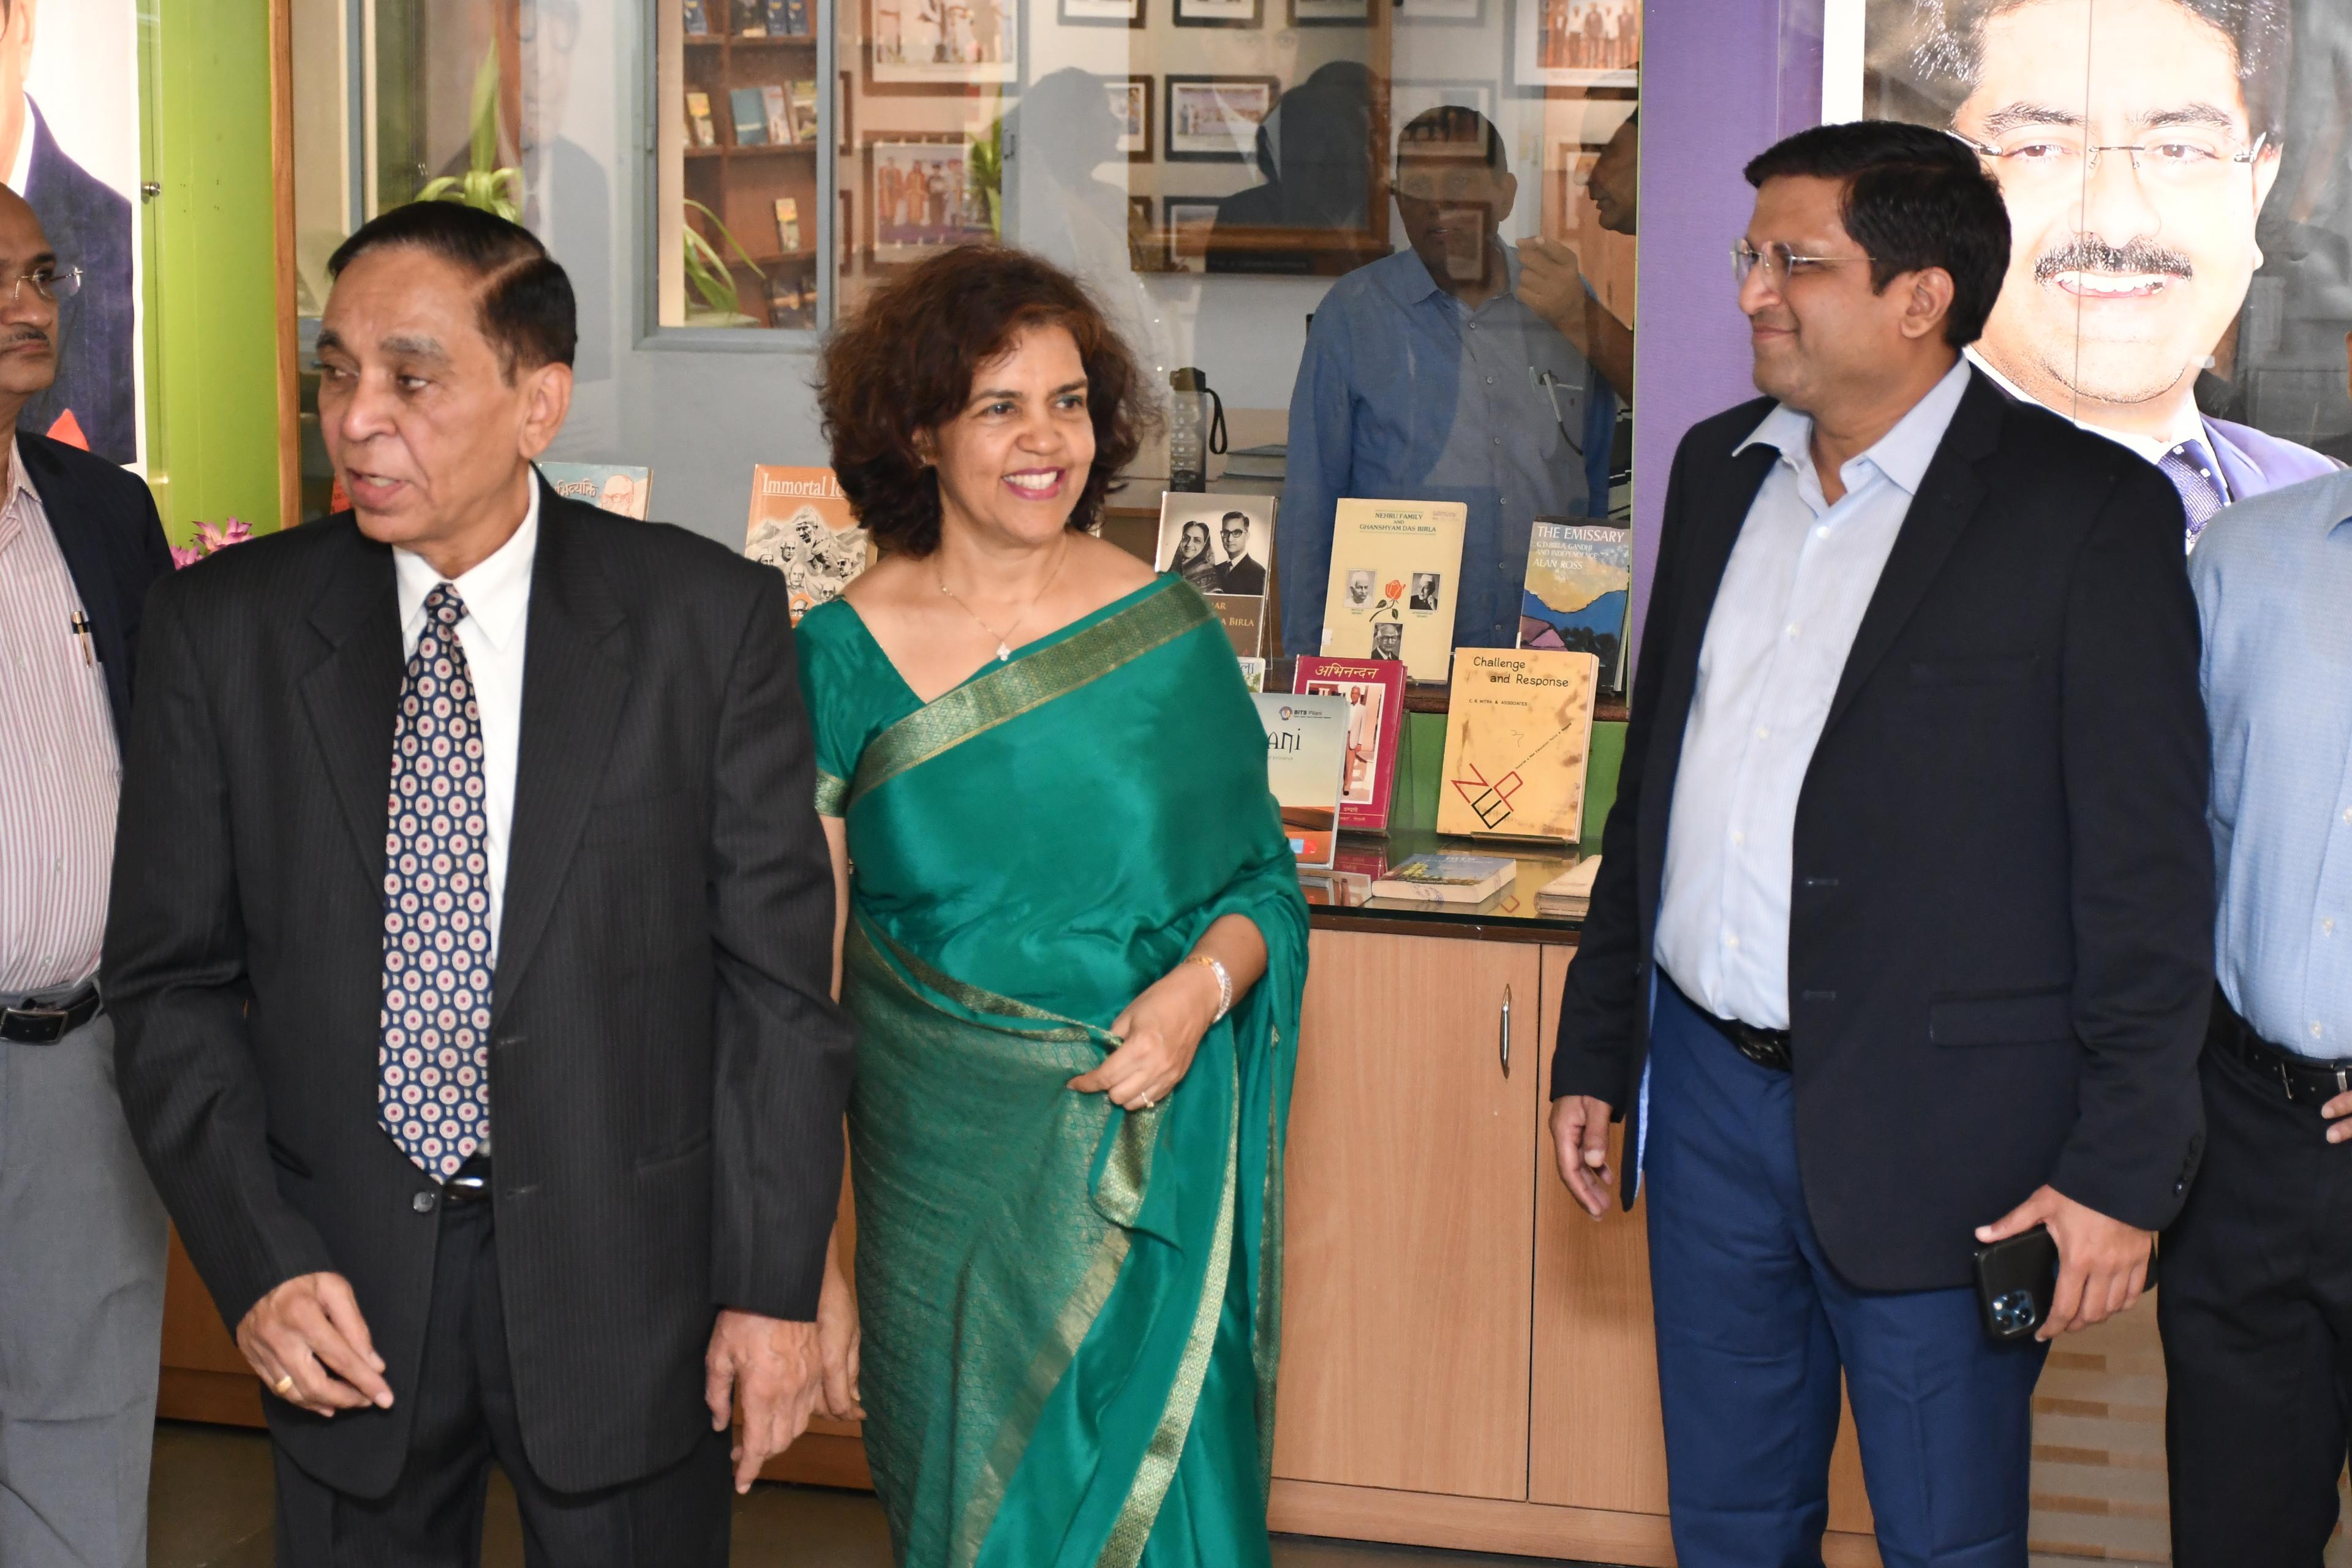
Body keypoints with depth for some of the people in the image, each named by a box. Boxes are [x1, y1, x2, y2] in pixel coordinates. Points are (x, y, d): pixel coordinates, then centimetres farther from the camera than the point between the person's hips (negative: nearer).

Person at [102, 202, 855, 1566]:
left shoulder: (709, 616, -6)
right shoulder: (222, 628, -2)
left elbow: (777, 976, -5)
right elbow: (171, 979, 1)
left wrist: (776, 1286, -6)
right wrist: (258, 1260, -9)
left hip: (627, 1269, -1)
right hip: (343, 1278, 2)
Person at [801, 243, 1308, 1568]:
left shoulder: (1167, 629, -3)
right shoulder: (847, 653, -4)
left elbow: (1263, 879, 4)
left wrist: (1200, 987, -18)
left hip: (1150, 1150, 0)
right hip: (941, 1154, 0)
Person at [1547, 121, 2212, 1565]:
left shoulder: (2091, 511, -10)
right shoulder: (1721, 469, 10)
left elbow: (2149, 872, -11)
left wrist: (2123, 1170, -13)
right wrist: (1598, 1046, 17)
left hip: (1930, 1129, -6)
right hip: (1709, 1093, 6)